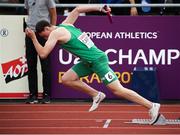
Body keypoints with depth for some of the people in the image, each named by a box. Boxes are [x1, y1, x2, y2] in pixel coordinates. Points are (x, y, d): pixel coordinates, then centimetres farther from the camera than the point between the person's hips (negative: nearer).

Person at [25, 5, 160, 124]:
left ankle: (152, 106, -6)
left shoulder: (55, 33, -12)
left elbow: (43, 54, -13)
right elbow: (77, 9, 22)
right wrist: (100, 8, 21)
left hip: (97, 59, -10)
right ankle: (96, 95, 15)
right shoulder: (66, 24, 13)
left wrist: (33, 38, -5)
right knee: (66, 79, 7)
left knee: (118, 90, -10)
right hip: (88, 61, 10)